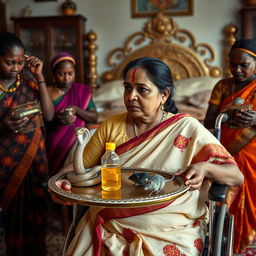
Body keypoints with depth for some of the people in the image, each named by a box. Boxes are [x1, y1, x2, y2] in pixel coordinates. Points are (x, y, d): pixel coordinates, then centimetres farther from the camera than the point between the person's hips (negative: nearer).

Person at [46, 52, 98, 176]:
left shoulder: (83, 90, 8)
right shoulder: (47, 93, 1)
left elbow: (95, 117, 4)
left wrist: (76, 110, -12)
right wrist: (57, 120, -17)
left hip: (77, 140, 4)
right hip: (54, 143, -3)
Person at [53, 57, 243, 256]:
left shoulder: (187, 129, -5)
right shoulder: (111, 126, 4)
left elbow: (236, 176, -5)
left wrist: (205, 168, -26)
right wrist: (63, 180, -13)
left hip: (171, 231, -3)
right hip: (109, 225, 3)